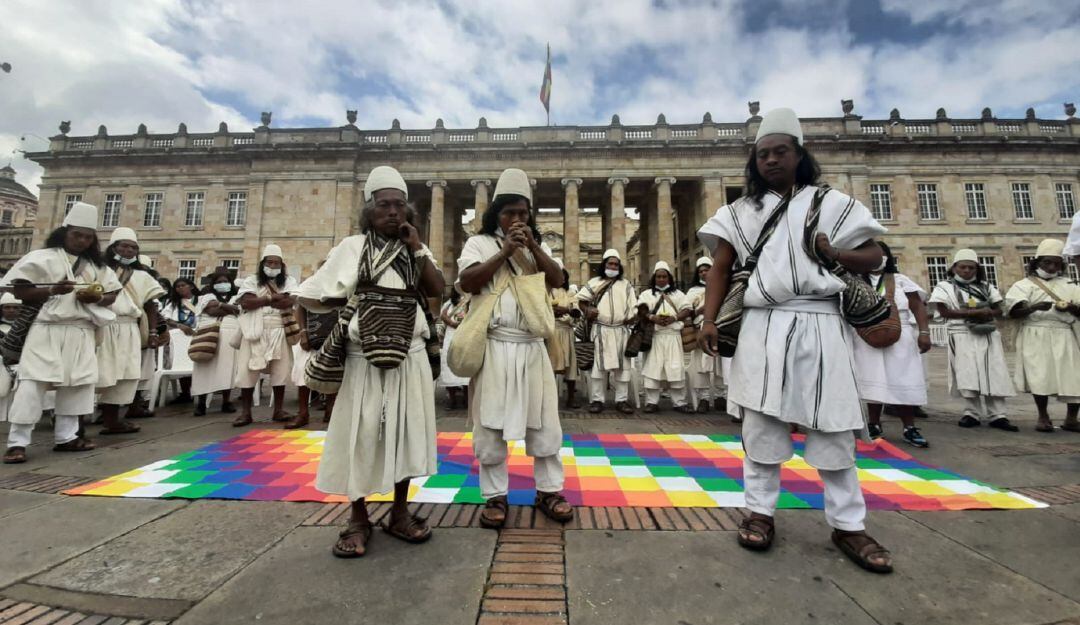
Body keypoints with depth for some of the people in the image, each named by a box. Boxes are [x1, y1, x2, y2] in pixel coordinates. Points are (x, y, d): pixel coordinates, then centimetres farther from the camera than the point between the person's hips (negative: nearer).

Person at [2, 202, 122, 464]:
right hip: (47, 330, -4)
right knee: (33, 383, -7)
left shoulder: (97, 265, 14)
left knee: (77, 383, 5)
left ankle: (66, 436, 15)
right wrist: (51, 290, -20)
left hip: (82, 332, 4)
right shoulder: (42, 257, 2)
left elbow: (112, 295, 14)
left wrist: (96, 298, -8)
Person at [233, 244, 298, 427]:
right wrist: (272, 297, -10)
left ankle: (279, 409, 14)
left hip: (279, 331, 1)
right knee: (247, 371, 0)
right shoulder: (251, 281, 7)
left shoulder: (289, 281, 8)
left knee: (280, 371, 3)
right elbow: (245, 303, -10)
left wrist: (259, 300, -8)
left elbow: (289, 302, -10)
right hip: (255, 332, 0)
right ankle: (245, 412, 9)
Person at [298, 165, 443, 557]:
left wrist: (418, 248, -7)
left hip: (409, 358, 3)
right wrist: (349, 302, -8)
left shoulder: (415, 251, 10)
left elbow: (439, 290, -6)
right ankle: (358, 521, 23)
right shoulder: (352, 248, 0)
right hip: (364, 359, -2)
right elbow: (308, 296, 1)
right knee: (361, 436, 4)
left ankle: (399, 513, 26)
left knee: (404, 433, 9)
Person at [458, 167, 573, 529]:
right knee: (491, 423, 4)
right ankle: (495, 496, 21)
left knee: (544, 421, 7)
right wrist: (504, 252, -13)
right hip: (494, 346, -3)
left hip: (531, 346, 3)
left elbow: (557, 280, 1)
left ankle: (548, 490, 23)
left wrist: (532, 246, -7)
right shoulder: (480, 243, 6)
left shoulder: (538, 246, 17)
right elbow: (467, 282, -10)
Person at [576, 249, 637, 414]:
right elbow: (581, 299, 10)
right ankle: (597, 400, 4)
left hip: (621, 330, 2)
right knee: (598, 365, -2)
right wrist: (587, 310, -6)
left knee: (622, 365, 2)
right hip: (601, 330, -2)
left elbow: (634, 305, 11)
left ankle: (622, 400, 10)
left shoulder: (626, 284, 15)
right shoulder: (595, 282, 11)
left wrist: (633, 316, -4)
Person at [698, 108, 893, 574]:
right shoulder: (741, 211, 11)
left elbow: (874, 257, 12)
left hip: (819, 326, 0)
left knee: (832, 429, 4)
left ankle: (848, 525, 19)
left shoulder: (831, 204, 11)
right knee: (761, 424, 4)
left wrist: (832, 253, -8)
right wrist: (709, 321, -7)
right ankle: (760, 512, 17)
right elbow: (720, 270, 5)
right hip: (763, 328, 0)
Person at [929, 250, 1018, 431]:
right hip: (963, 337, -4)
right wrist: (976, 312, -12)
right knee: (968, 376, -5)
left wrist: (988, 313, -11)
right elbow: (944, 312, -9)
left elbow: (999, 310, 12)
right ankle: (972, 413, 5)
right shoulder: (944, 287, 1)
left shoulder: (987, 287, 16)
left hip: (989, 336, 4)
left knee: (995, 375, 0)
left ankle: (998, 416, 5)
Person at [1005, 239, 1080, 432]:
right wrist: (1034, 307, -24)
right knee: (1040, 377, -9)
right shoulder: (1024, 285, 6)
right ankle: (1043, 417, 4)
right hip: (1036, 337, -3)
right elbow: (1013, 311, -7)